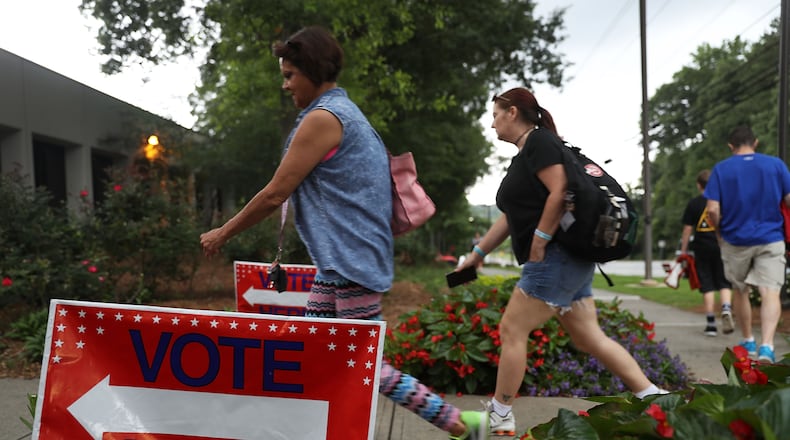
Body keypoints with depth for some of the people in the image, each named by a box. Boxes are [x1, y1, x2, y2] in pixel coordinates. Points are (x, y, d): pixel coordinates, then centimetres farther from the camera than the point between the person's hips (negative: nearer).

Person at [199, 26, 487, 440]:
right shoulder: (343, 111, 17)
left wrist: (223, 233, -1)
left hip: (350, 261, -10)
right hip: (338, 262, 10)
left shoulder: (323, 117, -14)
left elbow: (276, 194, -13)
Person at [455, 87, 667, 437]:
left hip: (559, 257, -10)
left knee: (512, 331, -3)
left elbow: (561, 193, -21)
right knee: (589, 337, 11)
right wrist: (476, 254, 23)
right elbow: (511, 216, 23)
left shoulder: (539, 142, -8)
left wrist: (538, 242, -16)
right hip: (567, 260, 10)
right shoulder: (523, 155, 20)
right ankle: (653, 395, 15)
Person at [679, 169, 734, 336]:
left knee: (707, 285, 4)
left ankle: (711, 323, 5)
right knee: (724, 283, 10)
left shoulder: (693, 203, -1)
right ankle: (726, 309, -17)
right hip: (722, 247, 1)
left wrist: (683, 250, 6)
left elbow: (687, 229, -1)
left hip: (702, 248, -1)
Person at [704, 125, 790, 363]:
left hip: (735, 241, 1)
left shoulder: (721, 169, -3)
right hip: (770, 240, -1)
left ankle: (748, 342, 30)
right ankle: (766, 346, -22)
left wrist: (720, 231, 8)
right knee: (770, 292, -6)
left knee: (741, 291, 17)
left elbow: (713, 210, -10)